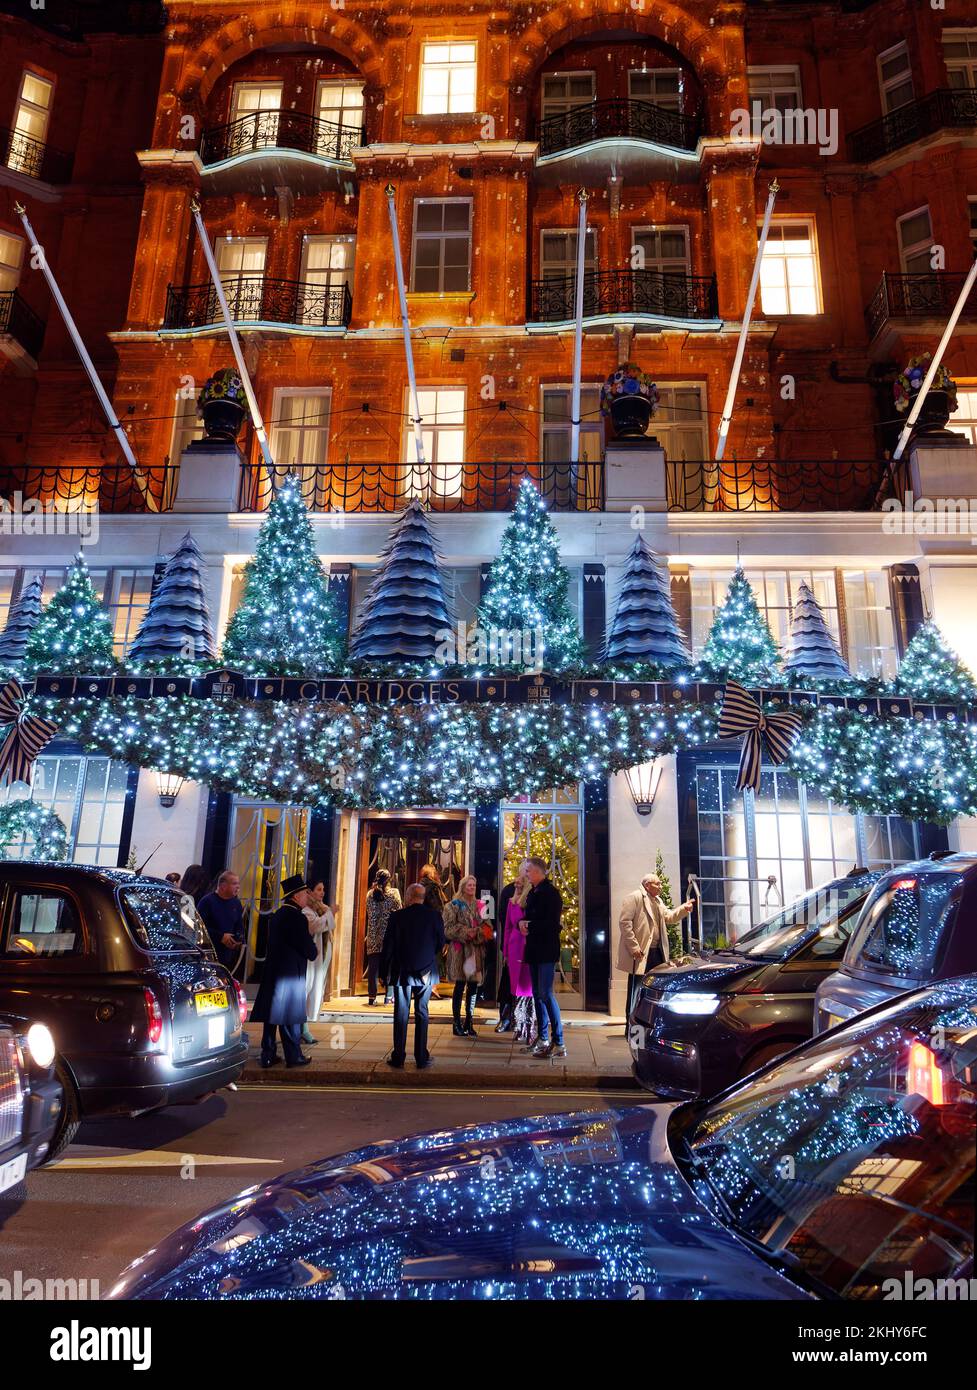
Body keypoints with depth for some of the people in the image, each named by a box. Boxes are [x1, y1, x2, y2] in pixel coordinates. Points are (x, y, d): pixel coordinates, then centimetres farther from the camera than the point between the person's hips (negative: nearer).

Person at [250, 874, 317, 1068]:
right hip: (291, 973, -8)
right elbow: (310, 951, -16)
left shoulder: (277, 915, 9)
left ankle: (268, 1055, 17)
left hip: (272, 971, 8)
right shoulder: (298, 918, -17)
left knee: (273, 1012, 11)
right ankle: (293, 1056, 11)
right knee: (290, 1016, 2)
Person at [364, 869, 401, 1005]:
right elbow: (399, 911, -2)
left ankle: (372, 996, 6)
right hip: (389, 933, -2)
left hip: (374, 935, 2)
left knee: (373, 967, 5)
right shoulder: (393, 893, -5)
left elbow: (370, 914, 7)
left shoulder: (370, 894, 2)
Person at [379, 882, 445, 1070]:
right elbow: (441, 943, 1)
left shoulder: (397, 917, -10)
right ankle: (421, 1058, 12)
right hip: (426, 972, 1)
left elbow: (388, 946, -6)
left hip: (401, 972, -1)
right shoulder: (434, 916, -6)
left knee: (401, 1015, 8)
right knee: (422, 1014, 10)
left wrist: (385, 971, 5)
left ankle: (398, 1057, 13)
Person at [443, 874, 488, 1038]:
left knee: (473, 986, 6)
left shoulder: (479, 905, 13)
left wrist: (477, 932, -8)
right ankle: (457, 1023, 7)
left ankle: (469, 1022, 16)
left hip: (476, 949, 4)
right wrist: (465, 932, -17)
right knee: (460, 985, -2)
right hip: (460, 949, -4)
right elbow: (448, 928, -6)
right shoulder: (453, 905, 1)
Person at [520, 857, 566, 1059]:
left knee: (546, 993, -12)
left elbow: (552, 922, -18)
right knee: (537, 994, 10)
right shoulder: (532, 893, 14)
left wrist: (530, 926, -13)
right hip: (534, 950, 8)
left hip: (547, 950, -8)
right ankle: (543, 1039, 18)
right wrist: (522, 922, -4)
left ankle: (558, 1044, -9)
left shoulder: (550, 892, -11)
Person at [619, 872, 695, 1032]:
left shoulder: (657, 901, 20)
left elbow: (669, 917, 18)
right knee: (636, 993, -2)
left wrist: (684, 909, 0)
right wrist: (634, 947, -20)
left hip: (656, 953, 9)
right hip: (641, 953, -9)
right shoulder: (634, 898, -10)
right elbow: (624, 922, -16)